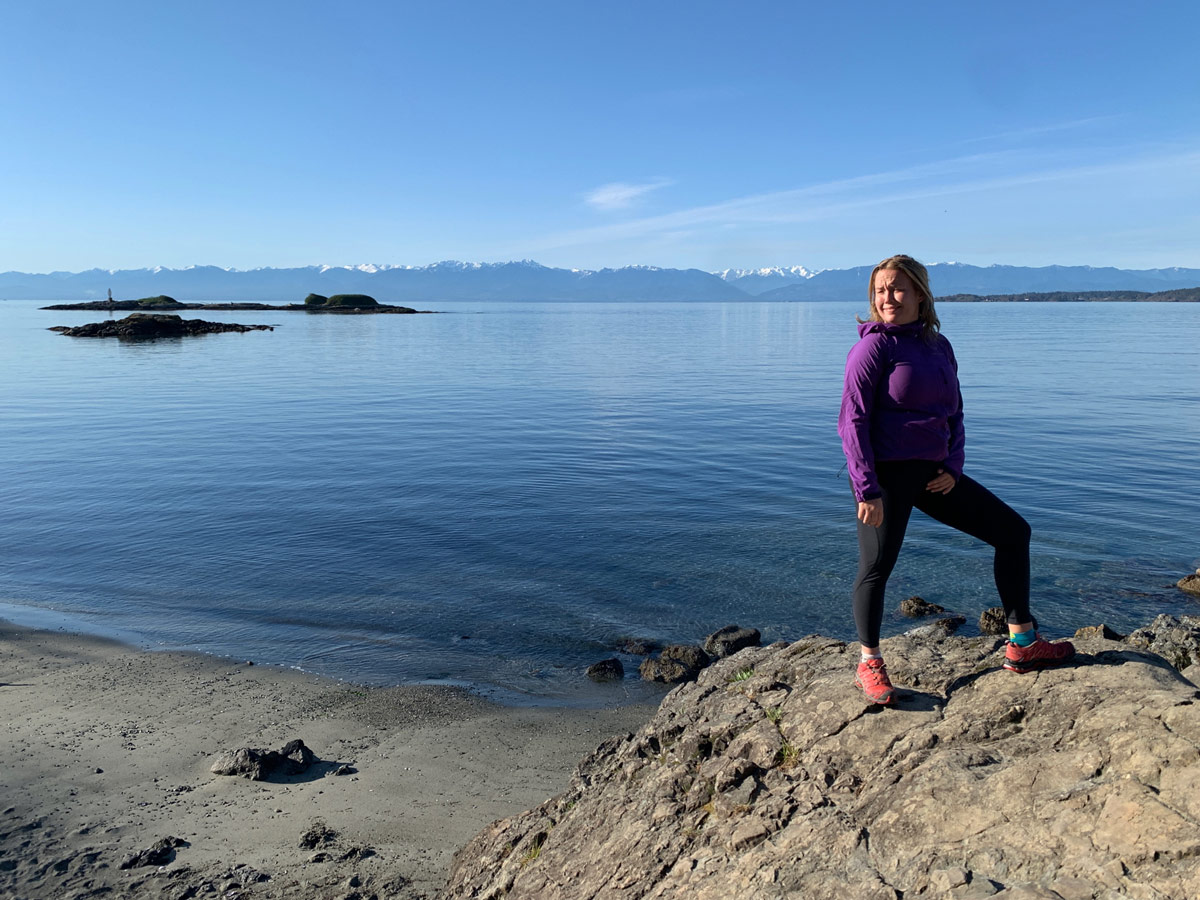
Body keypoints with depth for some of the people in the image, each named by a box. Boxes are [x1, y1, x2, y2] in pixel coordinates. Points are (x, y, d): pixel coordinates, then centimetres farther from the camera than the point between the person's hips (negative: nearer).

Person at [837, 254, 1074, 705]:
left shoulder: (940, 346, 10)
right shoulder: (874, 345, -10)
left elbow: (954, 413, 16)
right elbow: (853, 421, -14)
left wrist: (953, 466, -1)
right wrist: (867, 490, -19)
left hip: (934, 472, 7)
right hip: (885, 474, -7)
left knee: (1013, 531, 9)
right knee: (876, 567, -2)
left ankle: (1022, 645, 19)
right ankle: (869, 665, 18)